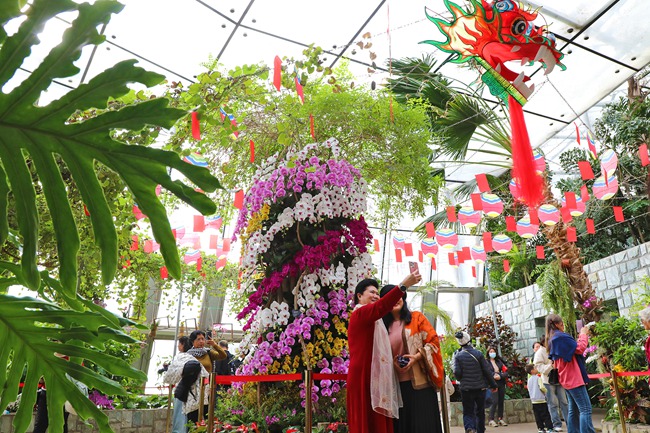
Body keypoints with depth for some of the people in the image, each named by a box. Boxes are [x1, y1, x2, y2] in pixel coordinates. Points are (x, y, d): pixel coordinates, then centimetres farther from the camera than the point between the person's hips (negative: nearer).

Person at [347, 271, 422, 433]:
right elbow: (380, 307, -29)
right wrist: (404, 285, -37)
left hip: (374, 378, 10)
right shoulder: (360, 313, -9)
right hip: (364, 378, -10)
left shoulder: (371, 320, 25)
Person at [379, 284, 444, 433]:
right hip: (396, 385, 3)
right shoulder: (383, 326, 10)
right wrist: (392, 363, -4)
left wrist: (417, 357, -15)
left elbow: (433, 341, -2)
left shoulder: (417, 318, 3)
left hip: (420, 382, -3)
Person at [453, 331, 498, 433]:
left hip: (466, 389, -1)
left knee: (468, 412, 4)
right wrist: (493, 385, 7)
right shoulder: (478, 354, -4)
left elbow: (457, 373, -12)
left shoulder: (458, 356, -6)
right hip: (480, 387, 1)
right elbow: (487, 371, -3)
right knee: (480, 412, 17)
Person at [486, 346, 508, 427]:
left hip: (501, 384, 5)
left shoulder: (499, 361, 14)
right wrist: (494, 376, -18)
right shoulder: (486, 362, 1)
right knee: (494, 401, -12)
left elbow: (506, 371, 7)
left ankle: (500, 419, 16)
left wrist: (500, 376, -9)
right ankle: (491, 420, -5)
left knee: (501, 402, 6)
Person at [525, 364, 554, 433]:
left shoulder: (529, 380, 10)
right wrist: (546, 392, 1)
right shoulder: (538, 377, -10)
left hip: (533, 400, 6)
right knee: (546, 415, -1)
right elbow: (541, 387, -17)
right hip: (541, 399, -6)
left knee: (537, 416, 8)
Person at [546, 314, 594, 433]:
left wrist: (580, 336, 16)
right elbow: (580, 349, -16)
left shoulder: (553, 340, 16)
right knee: (585, 409, -12)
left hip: (567, 378, 10)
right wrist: (583, 334, -2)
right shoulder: (561, 337, -15)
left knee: (574, 410, 12)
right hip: (573, 377, -10)